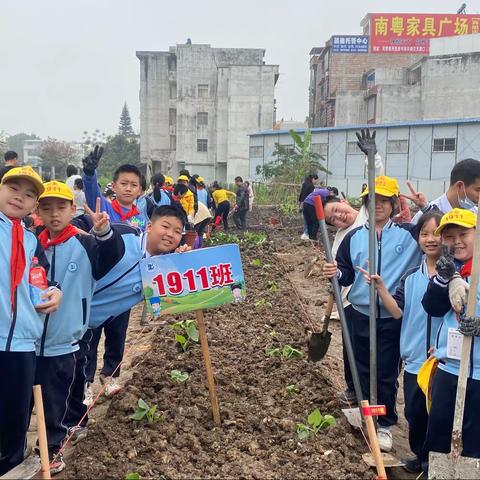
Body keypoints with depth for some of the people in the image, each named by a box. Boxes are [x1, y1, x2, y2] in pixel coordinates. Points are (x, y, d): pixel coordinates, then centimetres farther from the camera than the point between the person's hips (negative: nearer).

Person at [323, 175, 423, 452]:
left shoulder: (409, 234, -5)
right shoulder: (354, 237, 4)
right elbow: (347, 274, 6)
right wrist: (335, 273, -16)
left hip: (392, 318, -3)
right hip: (360, 315, 3)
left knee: (387, 373, 6)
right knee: (363, 368, 16)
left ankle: (385, 425, 23)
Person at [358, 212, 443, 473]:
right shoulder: (410, 277, 4)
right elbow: (397, 312, -2)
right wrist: (380, 286, -13)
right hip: (414, 360, 4)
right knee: (414, 412, 14)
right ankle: (421, 456, 37)